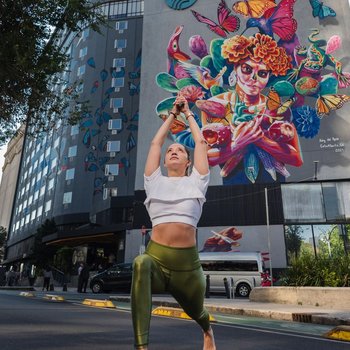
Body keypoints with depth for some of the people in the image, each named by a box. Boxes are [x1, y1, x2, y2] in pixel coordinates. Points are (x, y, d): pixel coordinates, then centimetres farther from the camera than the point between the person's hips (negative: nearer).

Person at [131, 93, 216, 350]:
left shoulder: (195, 183, 8)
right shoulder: (155, 182, 11)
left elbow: (201, 142, 12)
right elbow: (156, 142, 16)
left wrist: (188, 113, 25)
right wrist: (173, 114, 26)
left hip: (187, 262, 1)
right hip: (156, 258, 0)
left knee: (196, 312, 22)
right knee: (141, 264, -37)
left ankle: (208, 329, 62)